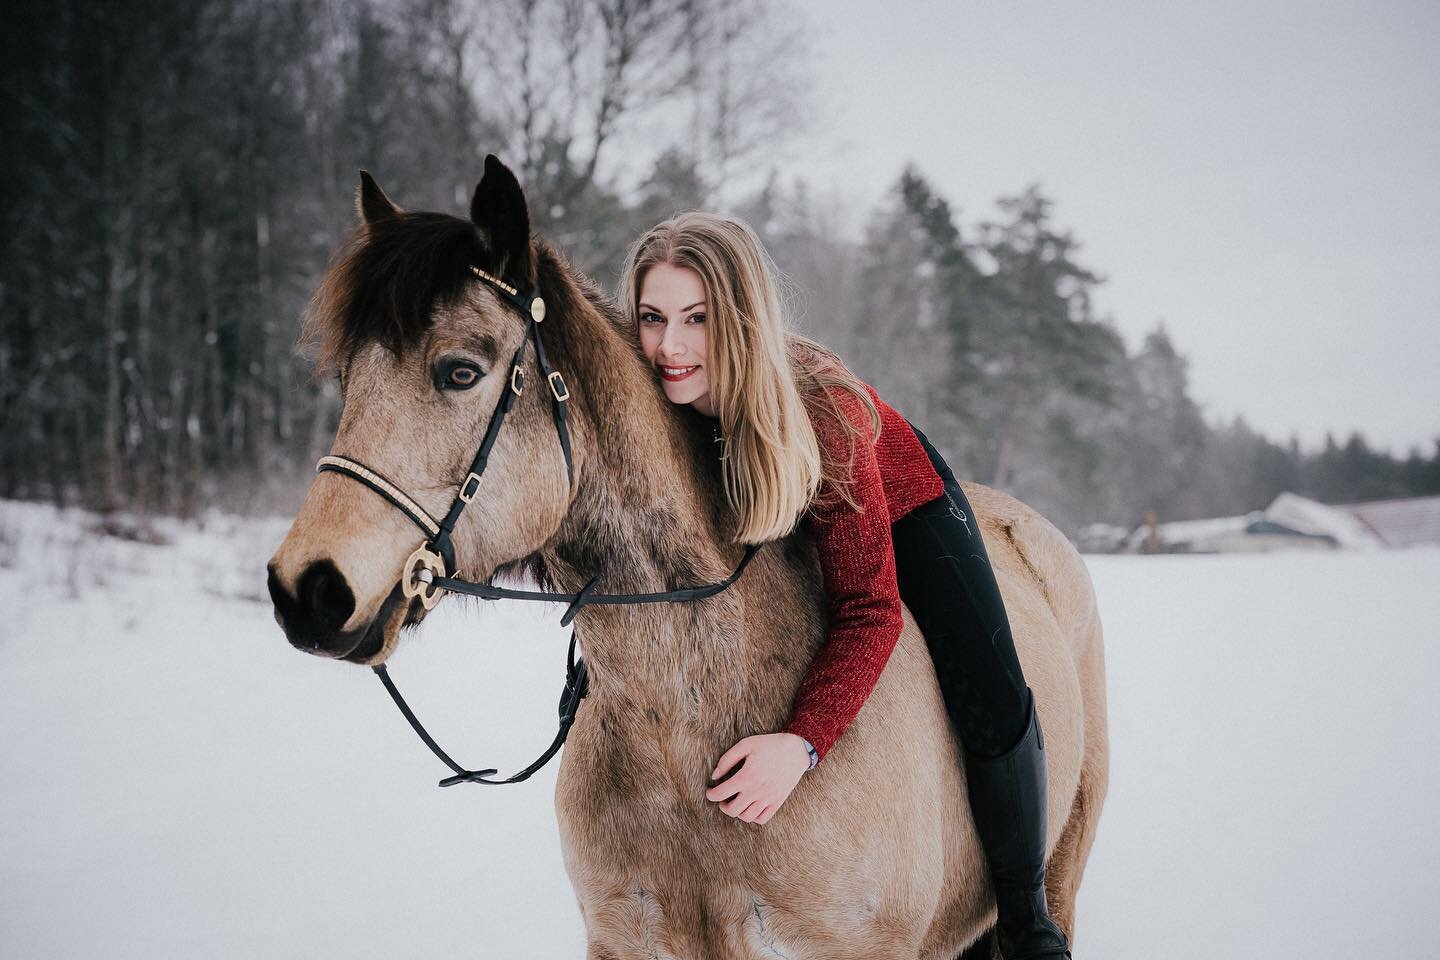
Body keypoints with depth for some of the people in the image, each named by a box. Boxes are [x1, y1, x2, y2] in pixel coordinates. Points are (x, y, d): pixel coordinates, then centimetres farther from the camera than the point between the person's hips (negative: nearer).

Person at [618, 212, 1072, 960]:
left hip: (900, 504, -4)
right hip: (766, 534, 4)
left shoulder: (823, 408, -42)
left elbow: (870, 607, -40)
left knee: (993, 710, -13)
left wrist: (802, 742, -52)